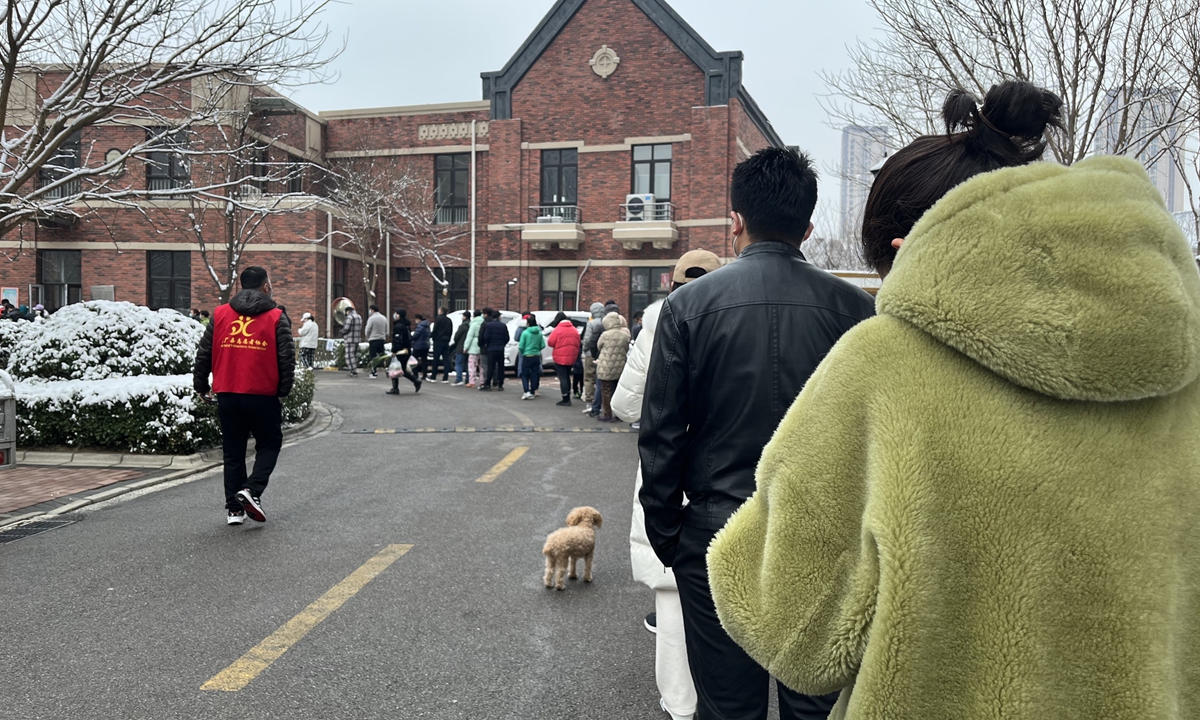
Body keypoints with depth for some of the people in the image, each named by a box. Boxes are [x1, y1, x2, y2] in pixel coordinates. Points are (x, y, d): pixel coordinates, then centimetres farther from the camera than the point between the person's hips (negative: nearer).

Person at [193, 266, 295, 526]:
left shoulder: (220, 314, 7)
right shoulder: (276, 318, -3)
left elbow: (203, 353, 7)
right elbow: (287, 358, -6)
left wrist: (201, 386, 17)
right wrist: (283, 391, 4)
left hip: (227, 395, 3)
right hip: (263, 395, -3)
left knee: (233, 451, 13)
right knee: (269, 445, 13)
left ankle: (234, 508, 14)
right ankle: (252, 490, -8)